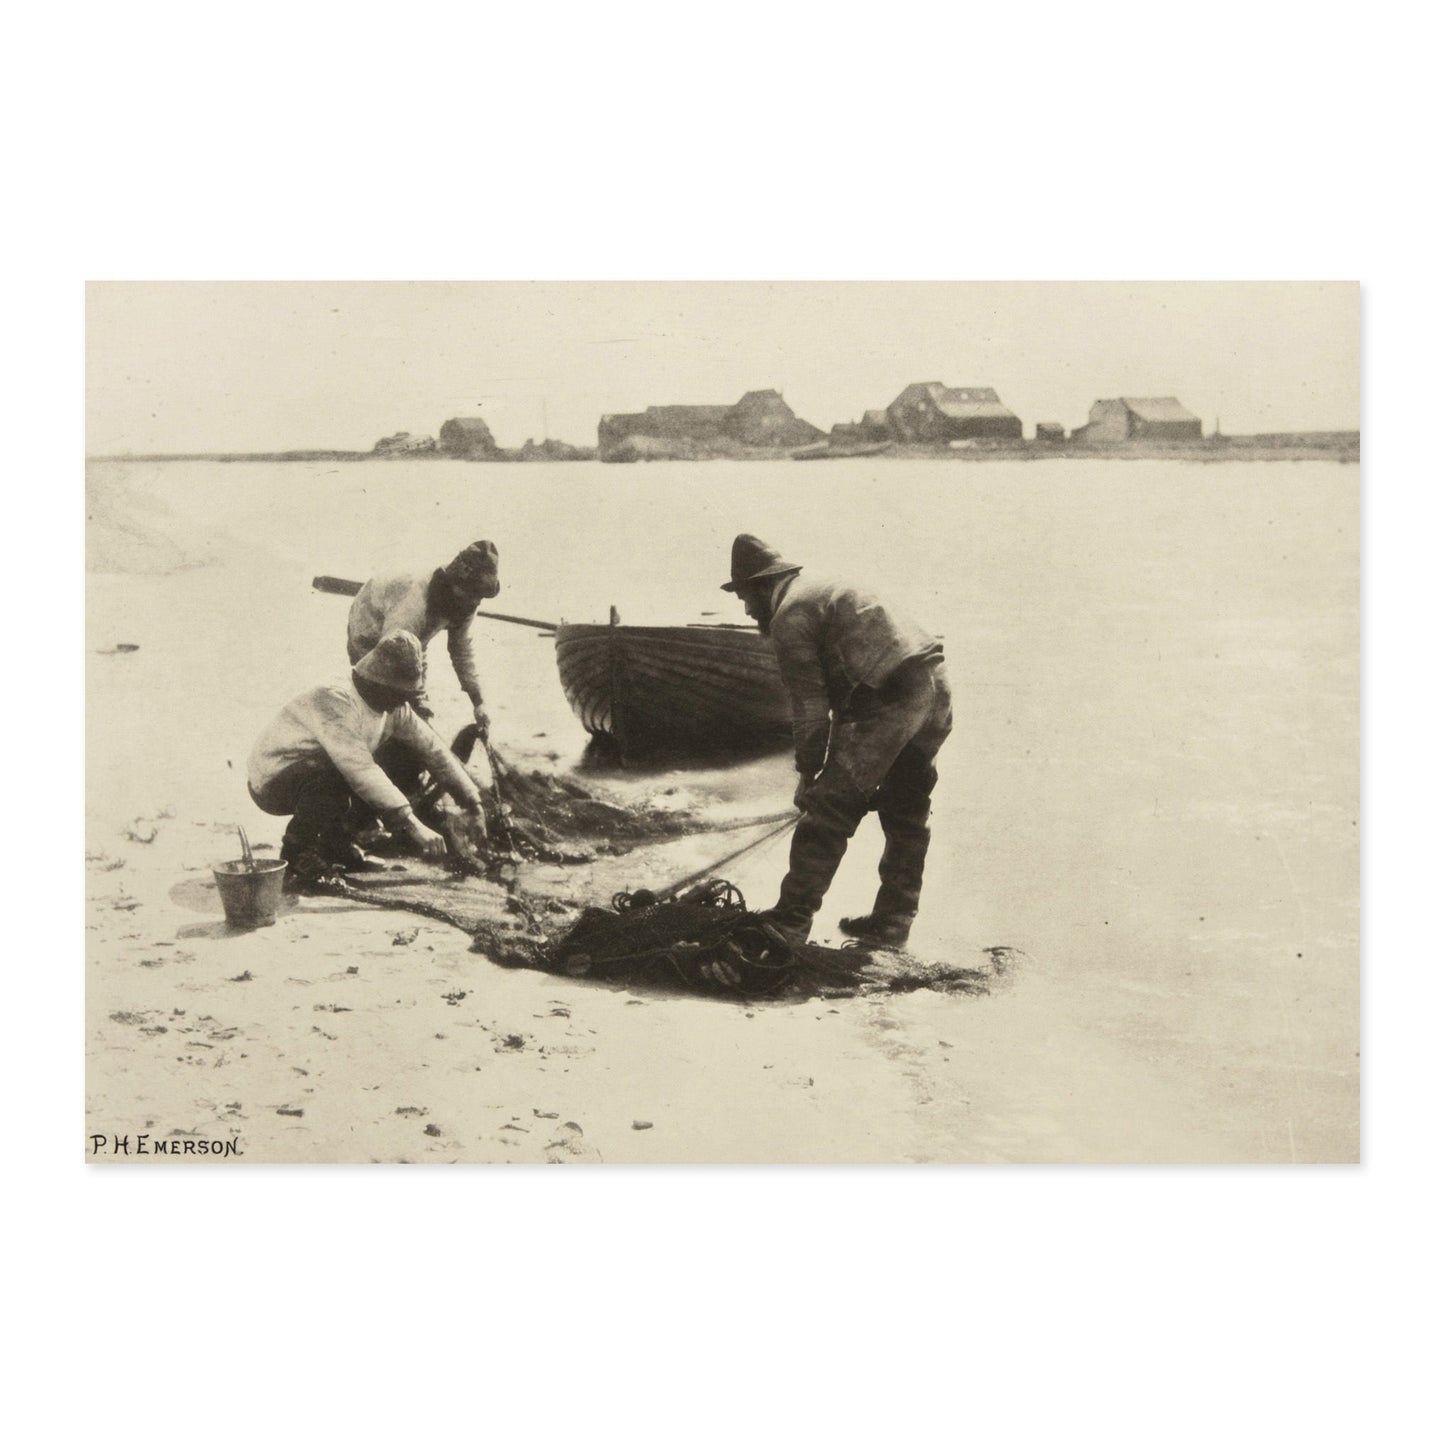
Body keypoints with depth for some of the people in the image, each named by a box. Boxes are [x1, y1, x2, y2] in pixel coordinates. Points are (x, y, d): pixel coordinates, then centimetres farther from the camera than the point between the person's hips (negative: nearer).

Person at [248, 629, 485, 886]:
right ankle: (296, 853, -18)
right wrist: (412, 824, -46)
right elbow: (359, 768, -42)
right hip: (271, 783, -8)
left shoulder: (395, 709, -6)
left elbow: (433, 750, 2)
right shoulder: (334, 701, -32)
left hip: (321, 778, 8)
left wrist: (473, 805, -2)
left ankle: (336, 840, 9)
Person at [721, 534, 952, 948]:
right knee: (906, 812, 18)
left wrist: (807, 775, 7)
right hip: (934, 686, 9)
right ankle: (892, 921, 26)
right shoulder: (826, 591, 28)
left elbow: (810, 706, -3)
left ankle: (790, 923, 1)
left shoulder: (789, 615, 0)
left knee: (829, 809, -3)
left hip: (890, 697, -9)